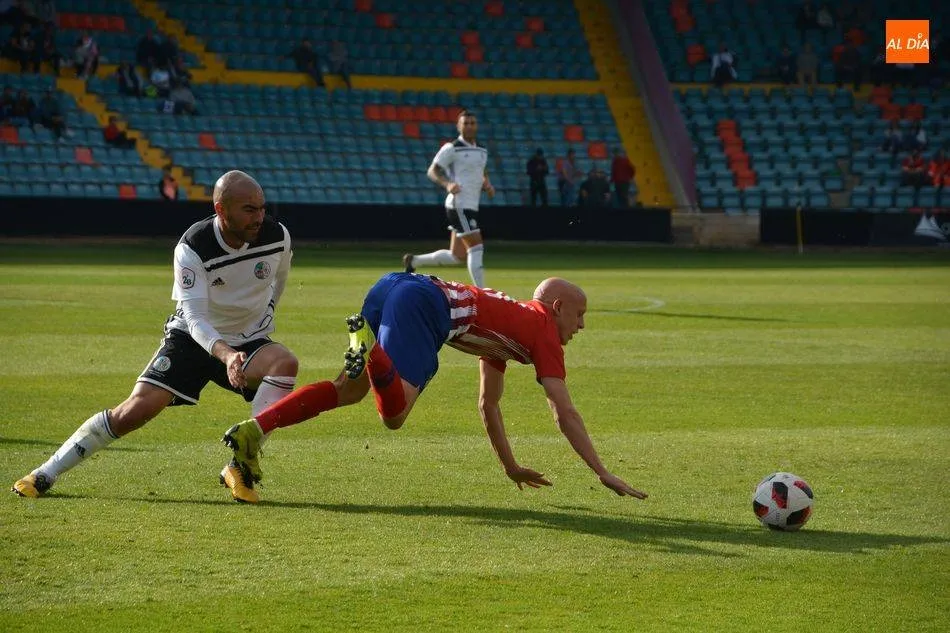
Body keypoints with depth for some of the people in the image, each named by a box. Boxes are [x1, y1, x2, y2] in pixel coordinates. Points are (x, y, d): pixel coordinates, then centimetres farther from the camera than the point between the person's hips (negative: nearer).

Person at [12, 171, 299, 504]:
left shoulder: (277, 237, -14)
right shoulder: (192, 248, -24)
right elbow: (195, 319, -30)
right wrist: (226, 354, -47)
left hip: (249, 342, 2)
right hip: (193, 337, -2)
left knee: (285, 362, -31)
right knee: (138, 408, -16)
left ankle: (241, 467, -23)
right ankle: (46, 474, -1)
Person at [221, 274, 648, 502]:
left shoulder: (509, 322, 35)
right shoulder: (543, 330, 13)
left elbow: (487, 404, 44)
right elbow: (564, 413, 6)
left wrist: (512, 468, 47)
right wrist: (604, 474, 9)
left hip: (391, 285, 8)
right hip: (425, 302, -8)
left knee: (349, 389, 13)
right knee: (393, 414, -19)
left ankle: (253, 431, 0)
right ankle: (366, 341, -39)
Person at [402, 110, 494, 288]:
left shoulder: (482, 151, 17)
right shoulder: (452, 148, -6)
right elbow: (432, 171, -6)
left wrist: (488, 186, 8)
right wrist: (447, 184, -25)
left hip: (471, 207, 9)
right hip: (459, 205, -9)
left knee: (456, 256, 10)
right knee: (476, 247, -13)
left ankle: (413, 261, 26)